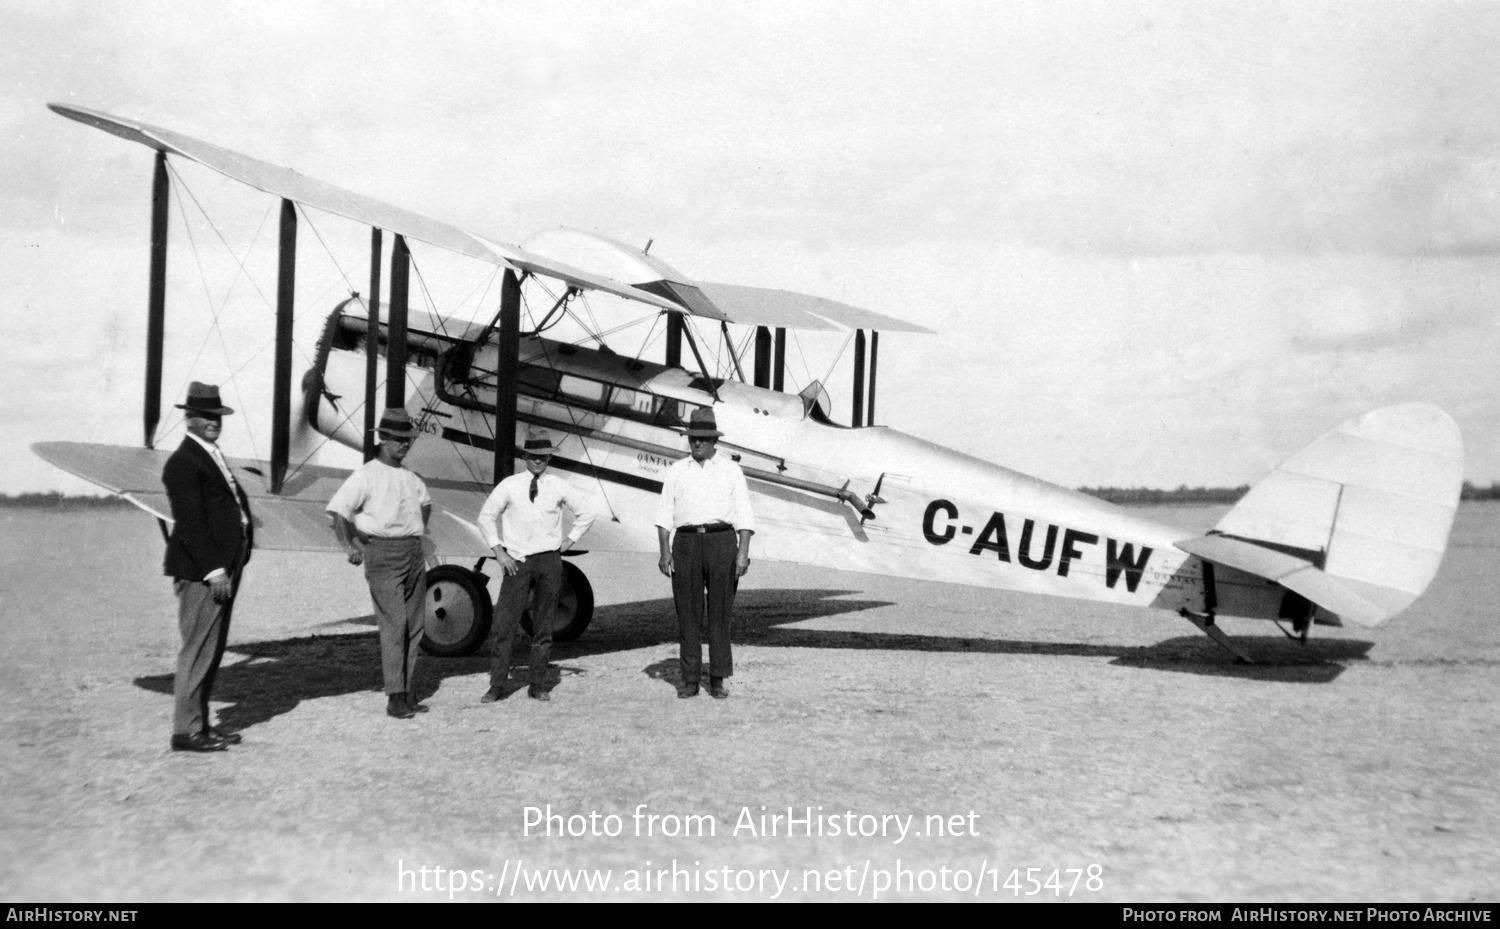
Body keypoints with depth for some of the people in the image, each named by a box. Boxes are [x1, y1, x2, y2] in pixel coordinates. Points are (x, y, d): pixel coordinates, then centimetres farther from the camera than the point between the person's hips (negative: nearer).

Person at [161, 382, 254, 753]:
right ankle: (186, 730, 4)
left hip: (223, 566, 10)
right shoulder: (184, 462, -11)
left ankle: (200, 724, 23)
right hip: (200, 570, -10)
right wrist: (213, 570, -21)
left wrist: (229, 567, 14)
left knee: (212, 651, 14)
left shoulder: (212, 456, 19)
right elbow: (190, 523, -17)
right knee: (199, 649, -4)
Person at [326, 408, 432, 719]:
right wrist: (350, 547, -17)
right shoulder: (367, 475, -7)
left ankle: (406, 692, 15)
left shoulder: (410, 477, 15)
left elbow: (425, 502, 36)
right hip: (383, 556, -7)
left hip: (413, 556, 7)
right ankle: (395, 699, -10)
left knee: (414, 626, 7)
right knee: (393, 625, -12)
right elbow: (337, 510, -15)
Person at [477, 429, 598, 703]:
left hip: (549, 560, 1)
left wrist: (570, 540, 8)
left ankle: (538, 686, 14)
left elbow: (587, 512, 16)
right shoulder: (509, 485, 1)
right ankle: (497, 686, 3)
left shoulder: (559, 487, 3)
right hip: (516, 562, -1)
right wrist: (498, 552, 1)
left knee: (543, 628, 5)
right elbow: (486, 517, 7)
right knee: (504, 626, -4)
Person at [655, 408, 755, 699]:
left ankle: (718, 680, 8)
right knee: (687, 613, 2)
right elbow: (665, 514, 9)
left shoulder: (731, 470, 7)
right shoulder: (677, 470, 12)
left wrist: (743, 553, -9)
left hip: (722, 541, -1)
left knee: (720, 612, 1)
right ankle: (690, 679, 9)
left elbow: (744, 515, 2)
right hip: (686, 542, 1)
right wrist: (665, 551, -2)